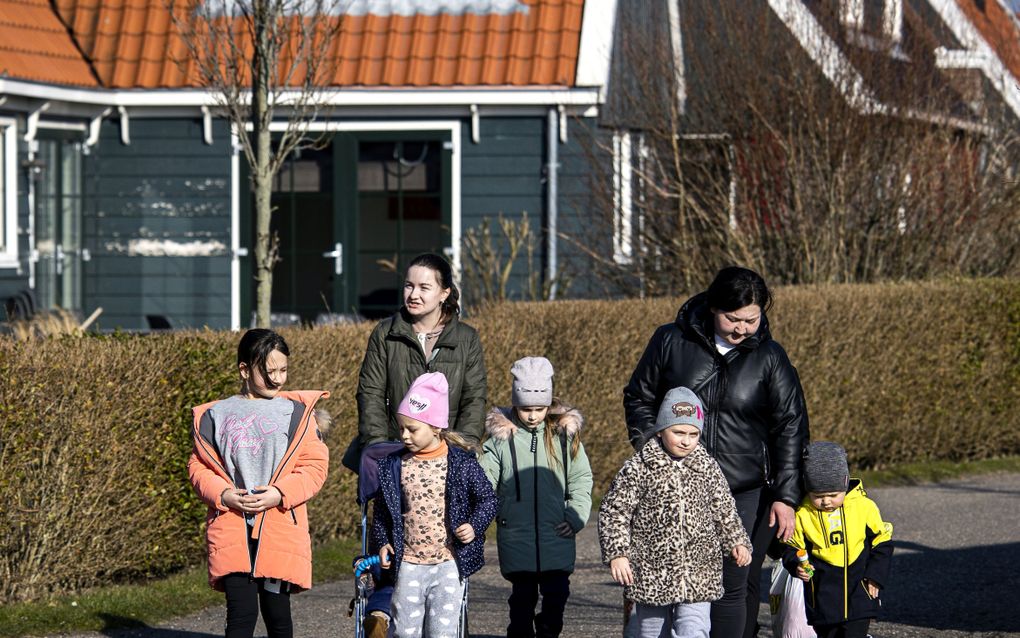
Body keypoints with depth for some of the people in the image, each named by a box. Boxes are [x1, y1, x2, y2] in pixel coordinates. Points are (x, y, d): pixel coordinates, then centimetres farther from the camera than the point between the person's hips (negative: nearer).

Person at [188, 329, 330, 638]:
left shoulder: (297, 413, 6)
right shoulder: (216, 415, 8)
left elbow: (315, 465, 2)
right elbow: (198, 465, 10)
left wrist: (280, 493, -13)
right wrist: (222, 494, -9)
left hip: (280, 528, 0)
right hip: (231, 528, 0)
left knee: (277, 611, 7)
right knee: (241, 612, -9)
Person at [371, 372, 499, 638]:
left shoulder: (462, 462, -5)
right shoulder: (393, 465, 1)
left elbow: (488, 499, 3)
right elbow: (382, 510, 10)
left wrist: (475, 526, -13)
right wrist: (381, 543, -2)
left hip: (449, 563, -2)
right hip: (408, 564, 2)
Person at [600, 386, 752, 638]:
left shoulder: (708, 468, 2)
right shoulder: (638, 468, -7)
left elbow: (725, 511, 13)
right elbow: (613, 511, -5)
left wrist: (737, 542, 0)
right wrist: (616, 553, -13)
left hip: (698, 574, 1)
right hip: (651, 574, -1)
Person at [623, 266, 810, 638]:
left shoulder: (770, 358, 1)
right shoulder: (672, 342, 1)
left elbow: (791, 428, 1)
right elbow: (638, 397, 12)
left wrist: (786, 496, -6)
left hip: (748, 495, -1)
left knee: (735, 587, -4)